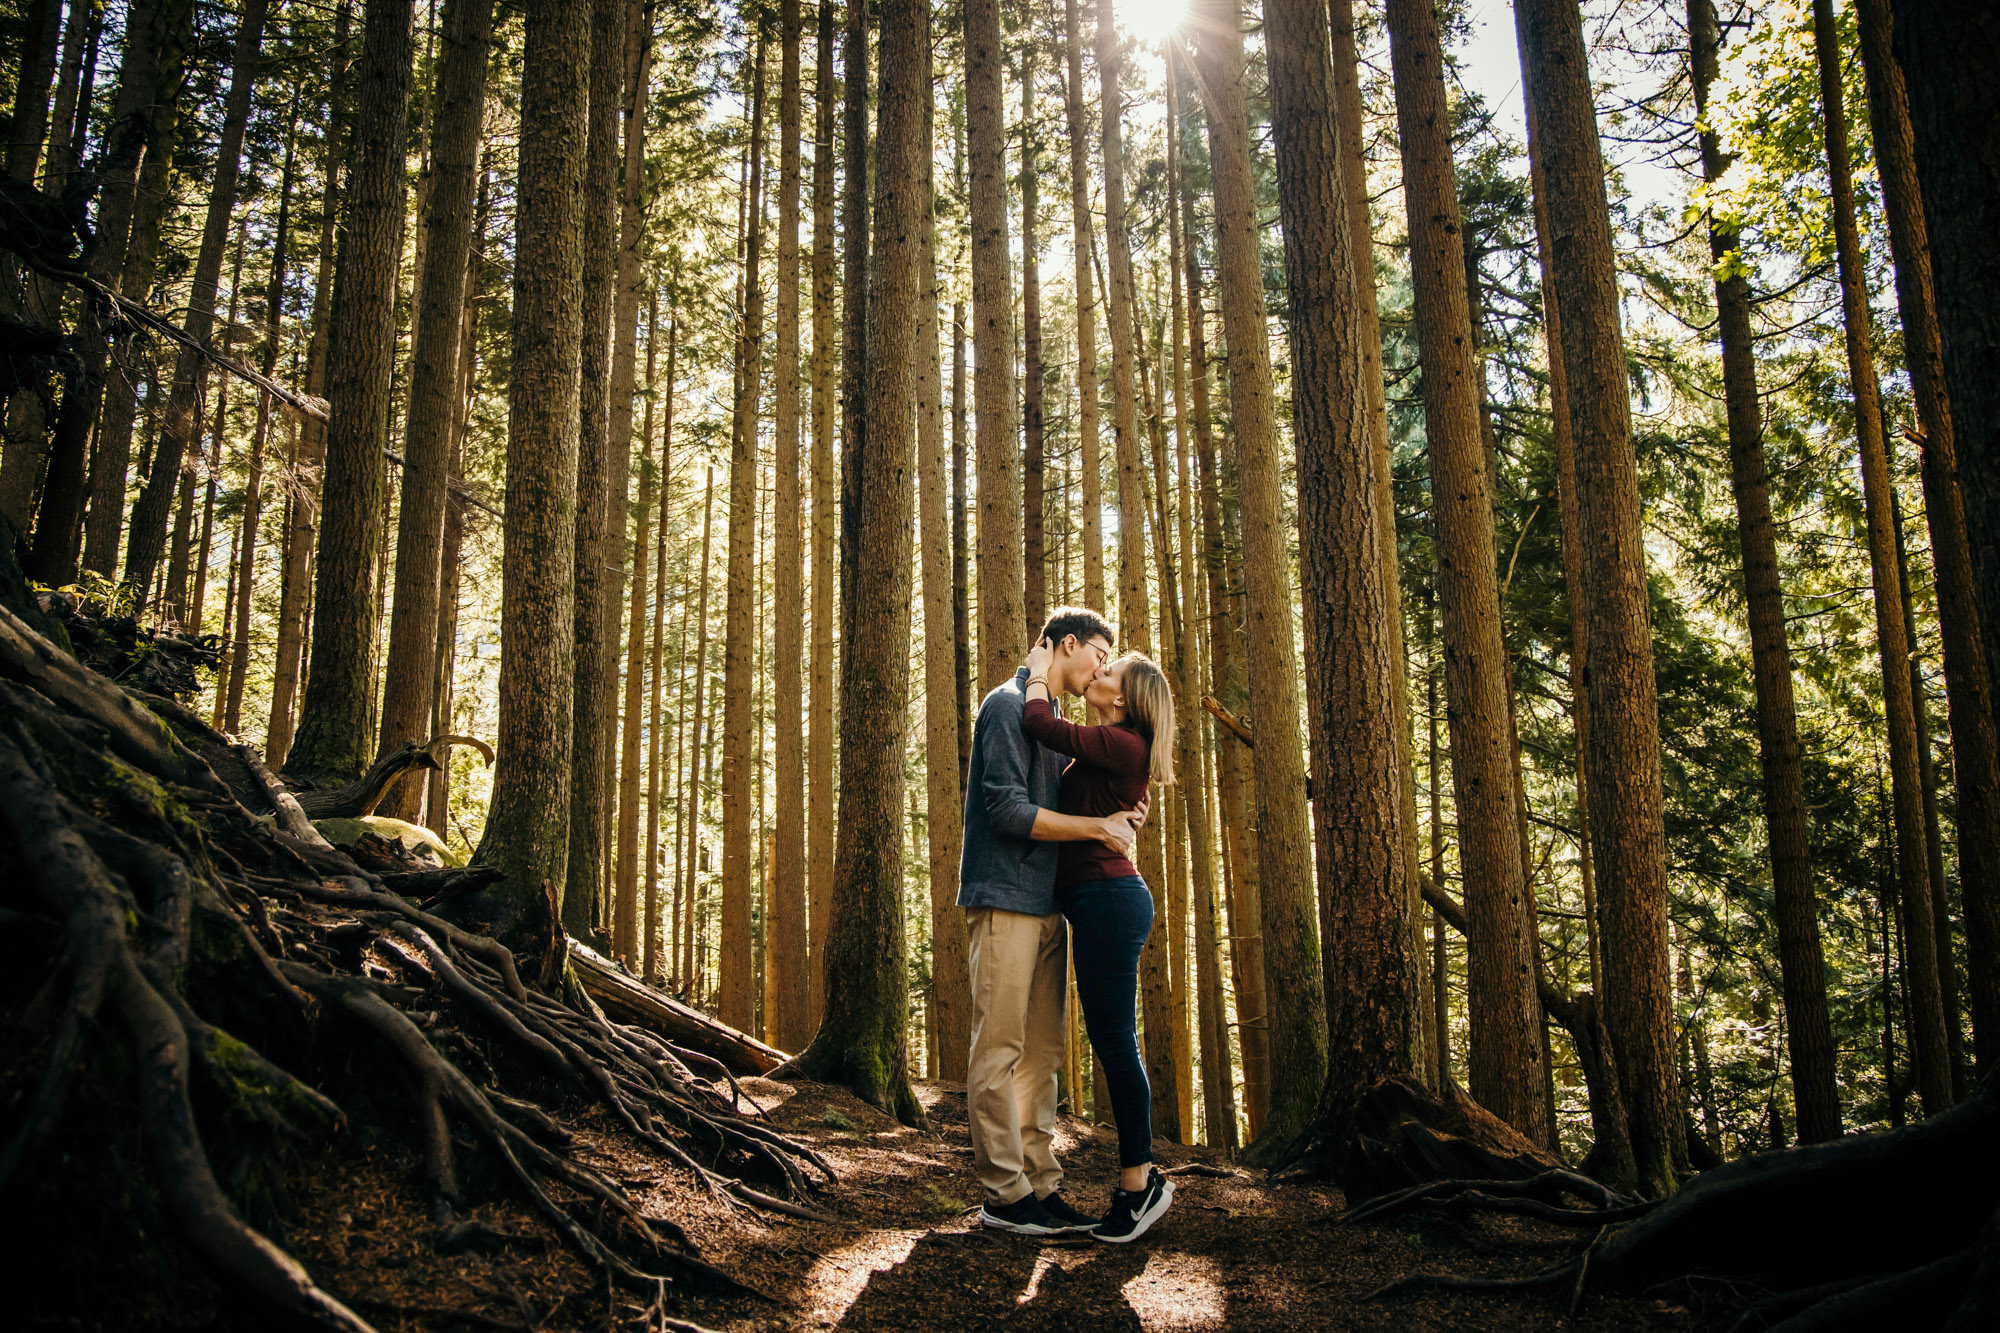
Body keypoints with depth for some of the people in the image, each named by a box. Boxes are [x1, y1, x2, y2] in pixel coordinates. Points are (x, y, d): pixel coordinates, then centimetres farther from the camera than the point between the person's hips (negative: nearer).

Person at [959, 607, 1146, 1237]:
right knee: (999, 1050, -6)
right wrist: (1097, 826, -12)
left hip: (1045, 905, 9)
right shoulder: (1008, 705, -7)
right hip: (1004, 900, -9)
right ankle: (1004, 1192, -3)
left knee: (1041, 1053, 8)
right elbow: (1007, 809, -16)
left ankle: (1039, 1184, 12)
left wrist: (1118, 816, 3)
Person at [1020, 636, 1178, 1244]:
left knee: (1114, 1040, -7)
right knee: (1111, 1040, 11)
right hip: (1099, 902, 10)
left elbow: (1039, 723, -16)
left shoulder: (1120, 744, -10)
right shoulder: (1105, 750, 20)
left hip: (1108, 897, -10)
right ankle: (1140, 1178, 16)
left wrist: (1039, 671, 0)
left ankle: (1139, 1181, 0)